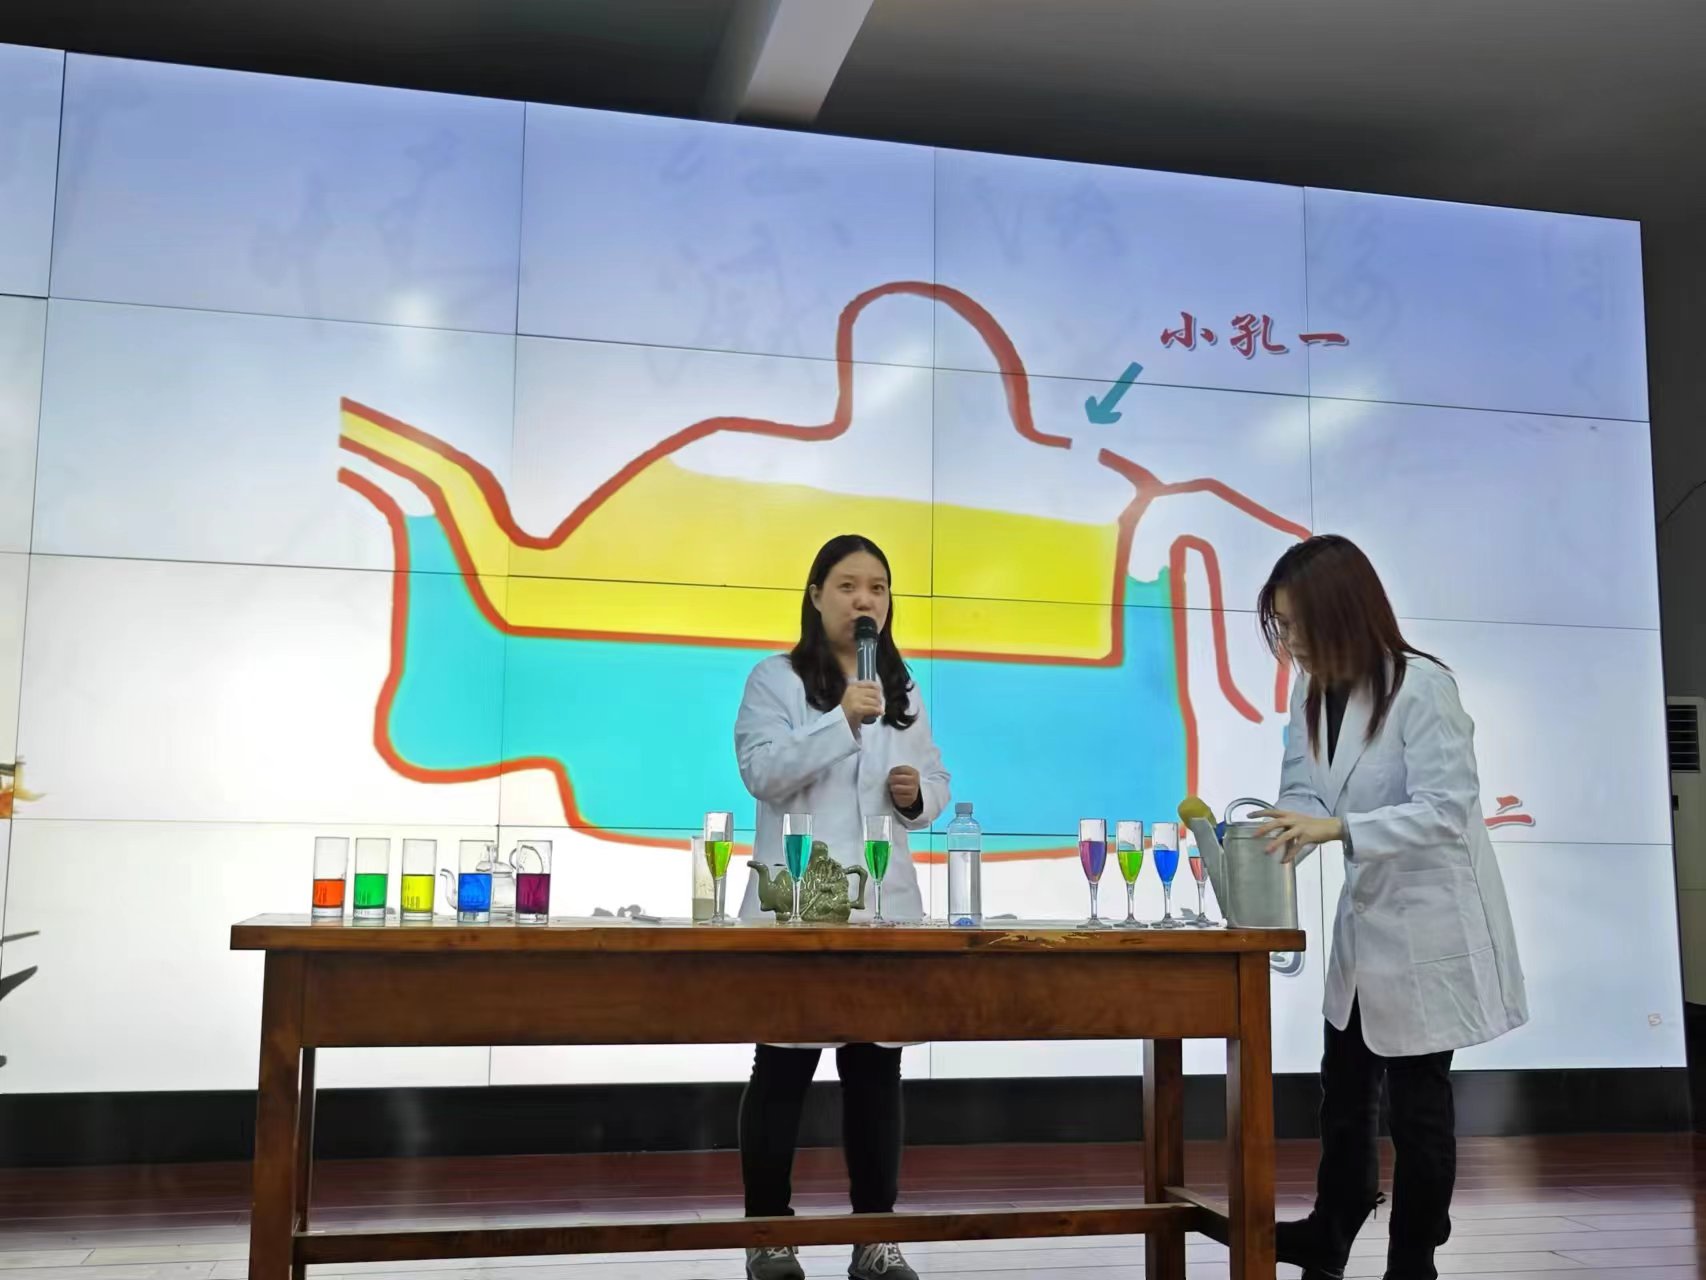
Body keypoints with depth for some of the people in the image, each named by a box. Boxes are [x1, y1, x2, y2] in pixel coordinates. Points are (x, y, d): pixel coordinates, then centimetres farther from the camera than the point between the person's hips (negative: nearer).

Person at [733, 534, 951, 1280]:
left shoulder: (904, 691, 16)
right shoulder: (775, 680, 0)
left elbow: (936, 784, 17)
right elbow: (762, 772, -13)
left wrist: (917, 794, -6)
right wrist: (842, 721, -23)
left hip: (885, 906, 5)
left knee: (876, 1070, 8)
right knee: (783, 1068, 2)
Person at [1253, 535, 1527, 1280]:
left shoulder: (1423, 687, -22)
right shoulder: (1312, 693, 0)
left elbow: (1447, 811, -27)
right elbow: (1301, 798, 0)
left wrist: (1337, 828, -37)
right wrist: (1253, 847, -20)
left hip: (1432, 921, -7)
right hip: (1365, 916, 8)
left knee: (1415, 1099, 7)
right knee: (1344, 1086, 20)